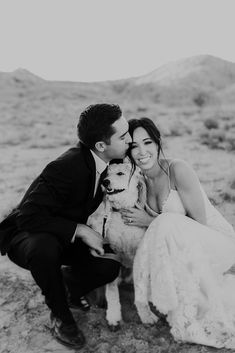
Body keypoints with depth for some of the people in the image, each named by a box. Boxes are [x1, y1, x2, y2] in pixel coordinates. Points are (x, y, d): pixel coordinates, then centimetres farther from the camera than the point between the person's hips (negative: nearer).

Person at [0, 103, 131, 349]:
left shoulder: (106, 161, -10)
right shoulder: (65, 168, -33)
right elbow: (29, 216, -34)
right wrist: (80, 230, -34)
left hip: (67, 236, 6)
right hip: (25, 236, -5)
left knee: (110, 266, -17)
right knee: (45, 248, -40)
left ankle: (69, 290, 14)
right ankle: (60, 315, -12)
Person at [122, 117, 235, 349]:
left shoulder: (178, 170, -20)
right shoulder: (140, 181, -1)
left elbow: (200, 223, -19)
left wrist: (150, 222, -22)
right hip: (183, 251, 6)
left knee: (168, 224, -31)